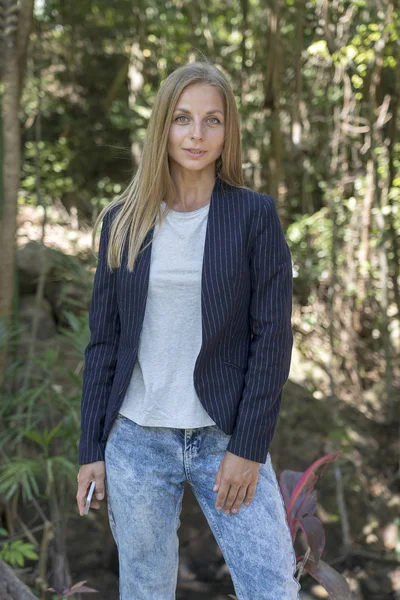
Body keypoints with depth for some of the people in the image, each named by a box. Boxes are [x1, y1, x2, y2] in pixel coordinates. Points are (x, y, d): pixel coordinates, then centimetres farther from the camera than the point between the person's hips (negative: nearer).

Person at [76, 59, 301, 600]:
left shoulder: (255, 215, -2)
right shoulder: (124, 221, 5)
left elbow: (273, 338, -4)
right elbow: (103, 341, 7)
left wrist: (249, 447, -9)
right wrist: (91, 449, 4)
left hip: (227, 440, -1)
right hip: (136, 439, 2)